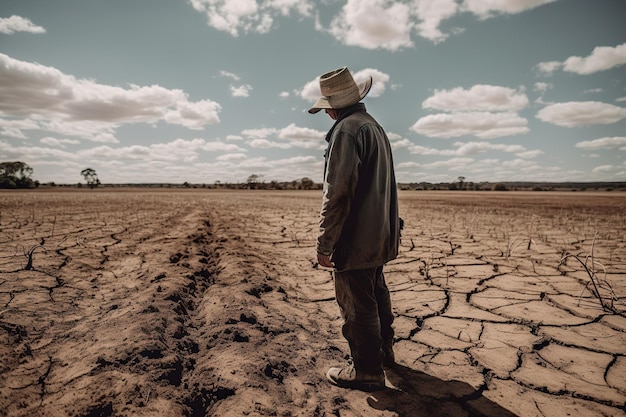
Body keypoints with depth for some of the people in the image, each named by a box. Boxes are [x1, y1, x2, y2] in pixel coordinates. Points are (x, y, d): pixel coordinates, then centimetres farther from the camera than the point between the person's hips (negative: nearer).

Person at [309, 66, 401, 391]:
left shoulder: (347, 129, -15)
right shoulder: (376, 126, 14)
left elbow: (336, 193, -23)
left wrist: (324, 243, -19)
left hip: (356, 238, -10)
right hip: (380, 235, 10)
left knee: (357, 305, 3)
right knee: (377, 295, 22)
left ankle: (367, 371, 17)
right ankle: (384, 351, 40)